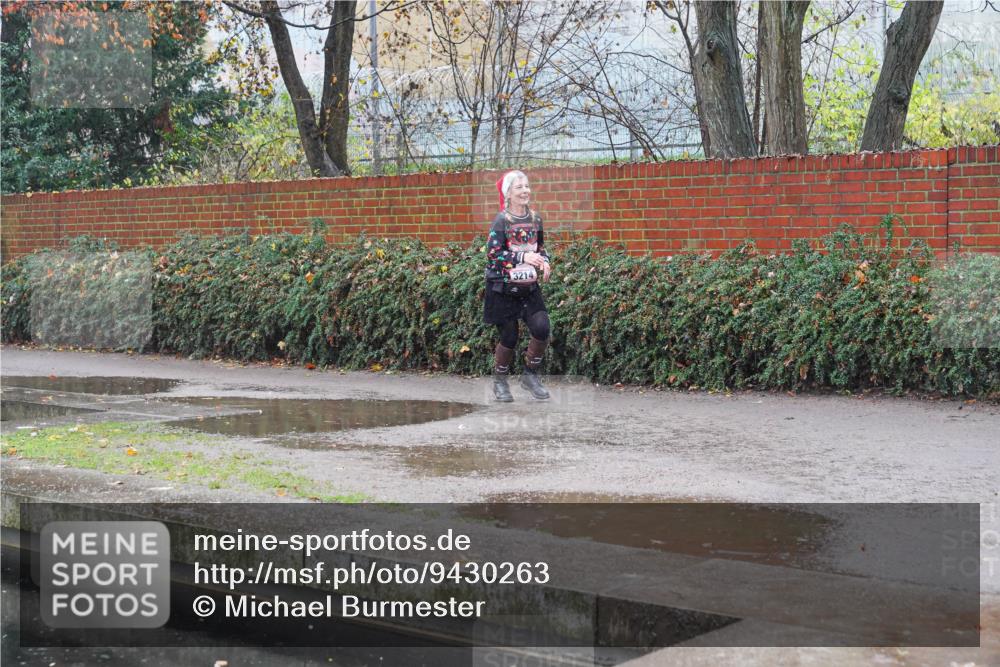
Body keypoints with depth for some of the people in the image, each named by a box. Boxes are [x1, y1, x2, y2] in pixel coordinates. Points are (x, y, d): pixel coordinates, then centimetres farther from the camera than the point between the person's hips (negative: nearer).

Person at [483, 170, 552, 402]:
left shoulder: (535, 219, 5)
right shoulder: (501, 220, -11)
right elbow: (493, 253, -17)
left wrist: (544, 262, -4)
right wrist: (523, 257, -26)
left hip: (529, 287, 4)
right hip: (503, 289, -4)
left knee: (542, 329, -12)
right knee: (509, 338, 1)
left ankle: (530, 375, 10)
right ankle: (499, 382, 24)